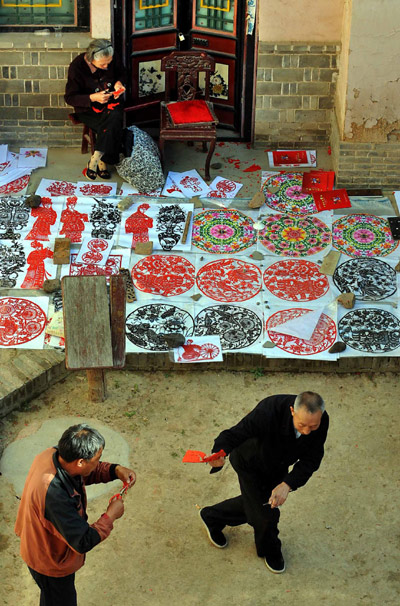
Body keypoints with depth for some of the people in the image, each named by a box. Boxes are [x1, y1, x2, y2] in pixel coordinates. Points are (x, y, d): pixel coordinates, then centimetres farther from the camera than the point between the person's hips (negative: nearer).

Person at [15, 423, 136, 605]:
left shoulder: (53, 454, -20)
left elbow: (86, 474, 2)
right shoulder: (53, 493, -45)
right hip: (51, 561, -7)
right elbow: (84, 542, -37)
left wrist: (115, 470, -14)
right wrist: (110, 515, -24)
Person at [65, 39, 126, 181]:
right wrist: (93, 98, -27)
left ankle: (94, 161, -21)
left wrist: (118, 83, -9)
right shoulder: (76, 67, -19)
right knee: (112, 127, -31)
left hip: (110, 103, 4)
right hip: (88, 109, -4)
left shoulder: (110, 60, -7)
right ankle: (102, 162, -16)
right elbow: (69, 98, -13)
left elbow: (120, 74, 16)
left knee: (114, 118, -31)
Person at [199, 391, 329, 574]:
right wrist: (219, 454, -63)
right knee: (265, 514, 5)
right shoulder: (268, 413, -45)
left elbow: (311, 460, -24)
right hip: (251, 464, -5)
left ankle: (213, 517, 52)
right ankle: (270, 551, 41)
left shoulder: (322, 421, -31)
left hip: (278, 467, 5)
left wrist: (288, 484, -38)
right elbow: (234, 434, -41)